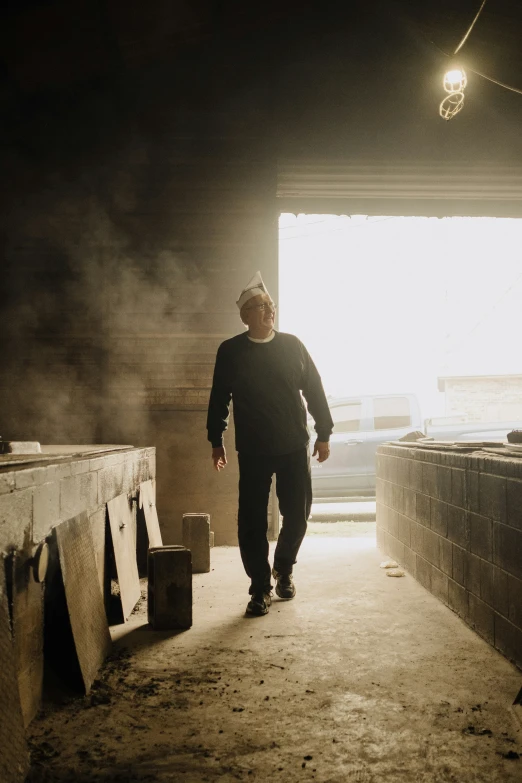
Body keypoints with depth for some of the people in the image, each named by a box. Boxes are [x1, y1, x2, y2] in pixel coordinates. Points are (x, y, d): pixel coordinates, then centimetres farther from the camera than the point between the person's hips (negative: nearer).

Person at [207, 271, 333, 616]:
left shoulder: (292, 345, 4)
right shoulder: (230, 351, 1)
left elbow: (314, 390, 7)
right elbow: (219, 399, 6)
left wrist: (324, 433, 5)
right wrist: (216, 441, 6)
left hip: (295, 447, 1)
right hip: (253, 450, -1)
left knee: (298, 514, 6)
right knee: (252, 520, -1)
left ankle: (284, 569, 33)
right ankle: (260, 588, 13)